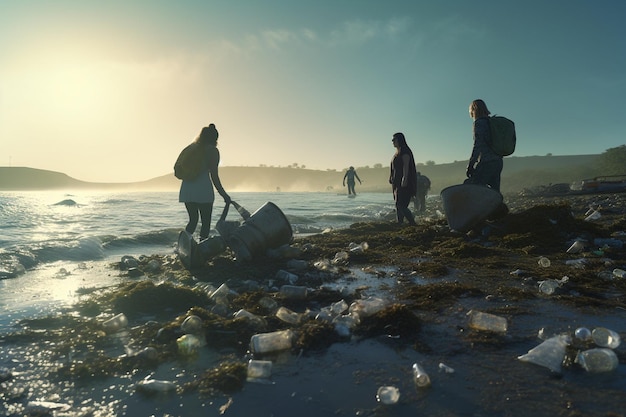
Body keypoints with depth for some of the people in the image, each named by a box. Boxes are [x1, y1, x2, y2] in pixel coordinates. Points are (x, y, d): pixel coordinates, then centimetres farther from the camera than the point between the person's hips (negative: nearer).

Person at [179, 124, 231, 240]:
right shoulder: (212, 150, -3)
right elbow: (214, 176, -8)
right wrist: (224, 195, -4)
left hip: (186, 188, 6)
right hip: (203, 189, -6)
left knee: (193, 220, 17)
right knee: (206, 222, 4)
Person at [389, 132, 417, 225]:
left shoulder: (405, 151, -10)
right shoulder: (398, 152, 18)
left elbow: (406, 165, -19)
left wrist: (404, 179, -27)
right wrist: (392, 178, 18)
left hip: (403, 183, -10)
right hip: (397, 183, 10)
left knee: (401, 205, -14)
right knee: (398, 205, 8)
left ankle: (413, 224, -10)